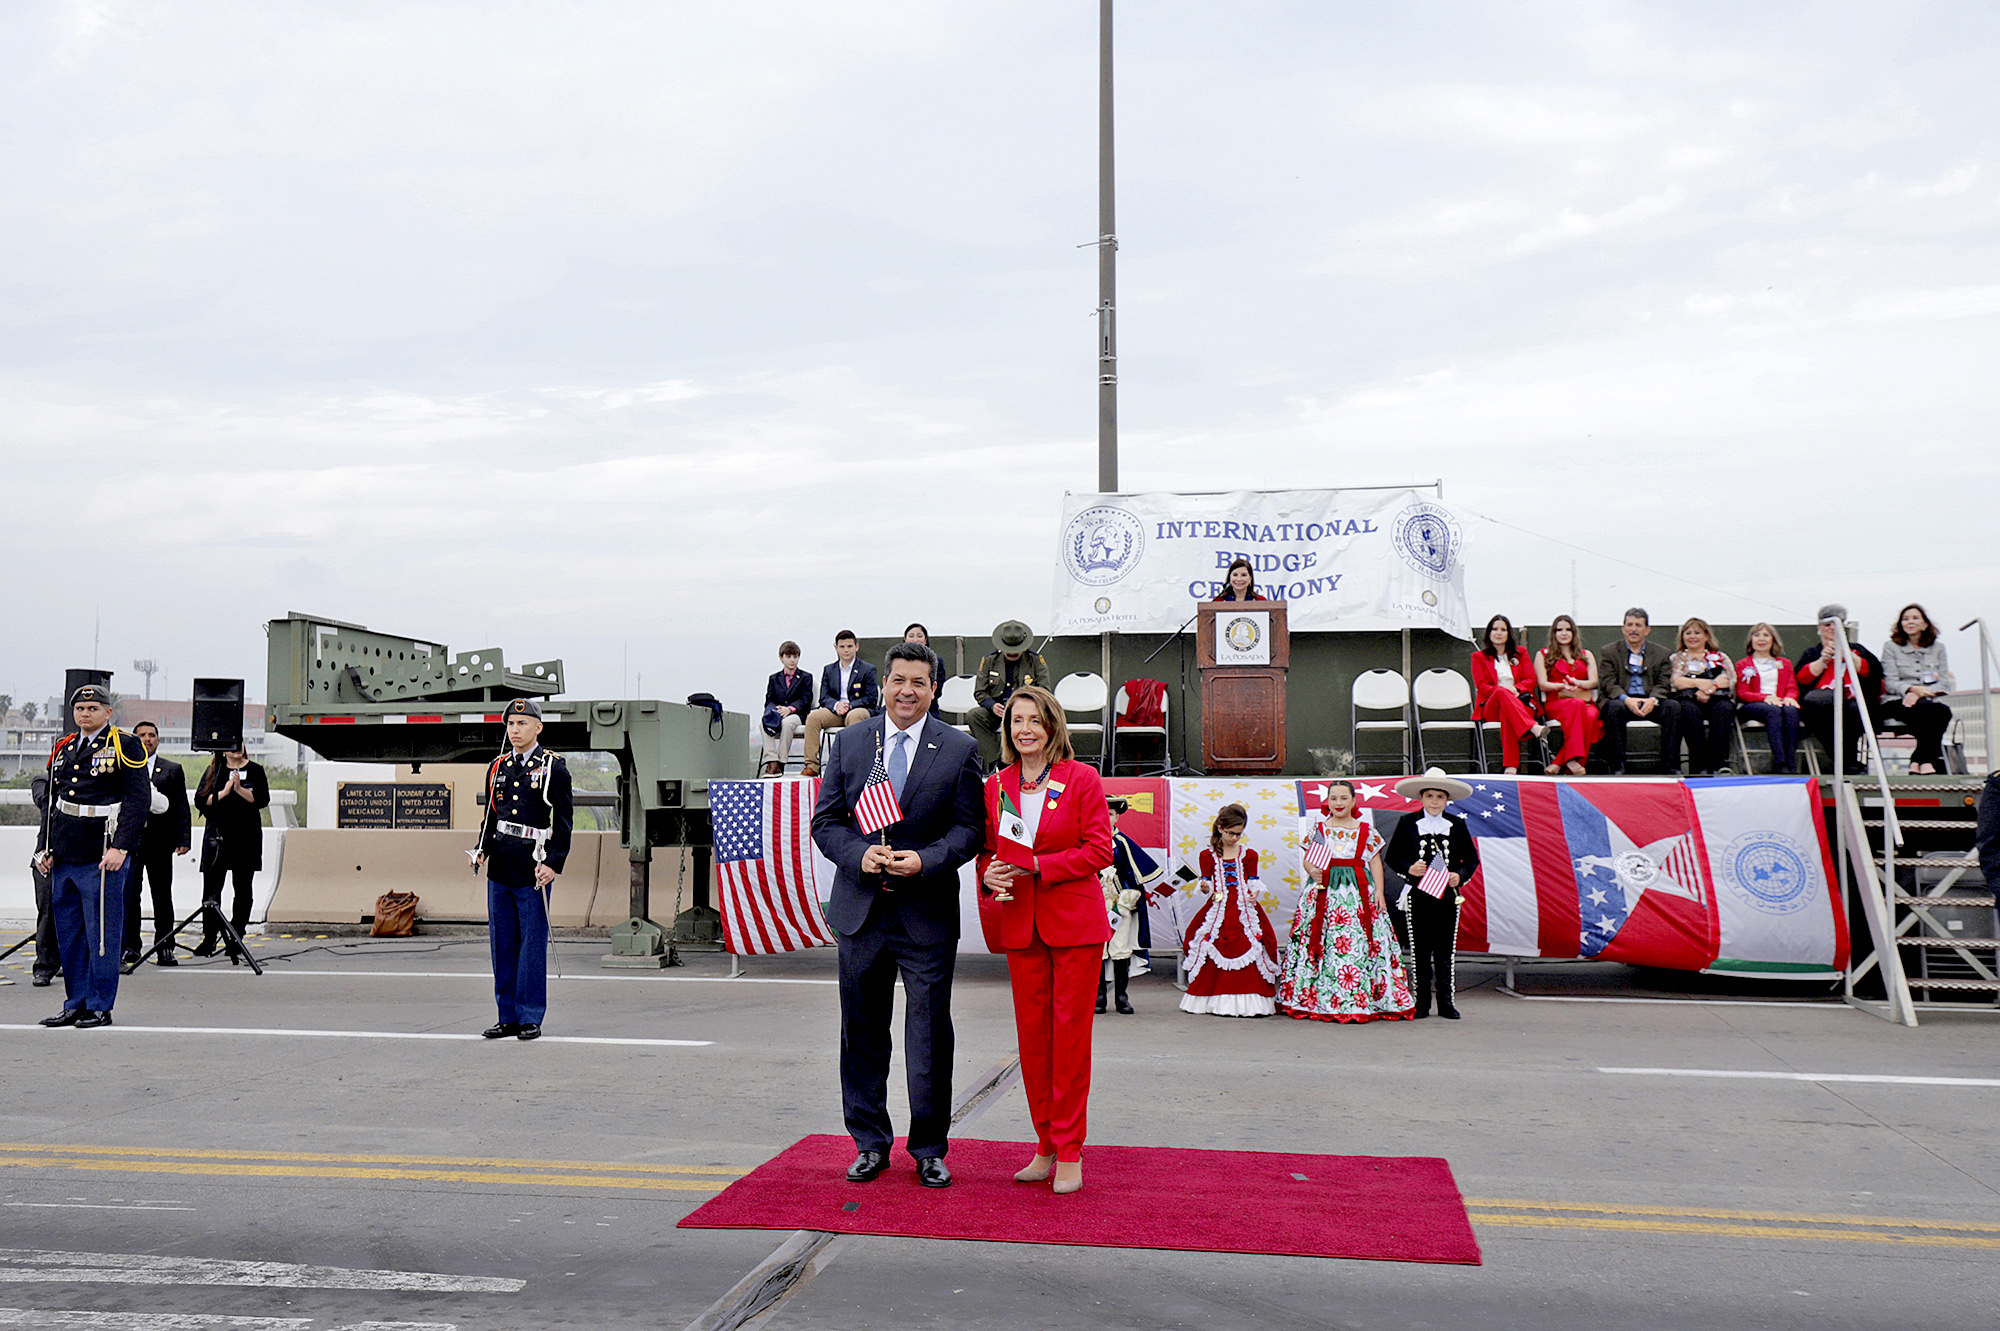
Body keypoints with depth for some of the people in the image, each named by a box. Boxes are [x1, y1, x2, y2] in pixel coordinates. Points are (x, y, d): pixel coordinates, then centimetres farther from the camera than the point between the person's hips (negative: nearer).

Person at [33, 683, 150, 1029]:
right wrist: (44, 846, 11)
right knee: (68, 933, 11)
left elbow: (139, 801, -10)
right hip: (64, 857, 7)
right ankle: (76, 1004, 20)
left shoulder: (125, 746, -4)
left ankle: (100, 1007, 6)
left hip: (102, 856, -6)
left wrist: (120, 847, -17)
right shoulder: (63, 748, 15)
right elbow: (52, 802, 20)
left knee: (102, 933, -1)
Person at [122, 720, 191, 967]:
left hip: (160, 842, 0)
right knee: (129, 895, 3)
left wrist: (183, 839, -3)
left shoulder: (173, 770, 10)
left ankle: (164, 948, 6)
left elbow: (181, 808, 6)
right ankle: (130, 947, 12)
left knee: (162, 896, 1)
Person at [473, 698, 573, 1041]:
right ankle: (508, 1017, 16)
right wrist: (482, 851, 3)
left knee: (533, 944, -1)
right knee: (502, 944, 8)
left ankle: (531, 1018, 6)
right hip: (500, 868, 5)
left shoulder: (554, 768, -2)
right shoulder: (497, 768, 13)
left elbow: (564, 821, -4)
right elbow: (490, 817, 19)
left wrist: (554, 864, -12)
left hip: (534, 869, -5)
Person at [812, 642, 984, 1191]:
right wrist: (859, 854, -13)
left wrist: (924, 860, -18)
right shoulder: (851, 742, 5)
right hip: (860, 911, 2)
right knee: (862, 1033, 11)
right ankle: (870, 1144, 25)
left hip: (927, 915, -2)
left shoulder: (960, 749, -1)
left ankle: (930, 1150, 19)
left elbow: (970, 828, -2)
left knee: (930, 1037, 5)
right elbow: (826, 820, 6)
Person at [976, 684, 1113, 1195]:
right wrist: (989, 875, -9)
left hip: (1075, 922, -4)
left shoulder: (1082, 779, -4)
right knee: (1031, 1033, 7)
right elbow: (986, 850, 14)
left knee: (1070, 1032, -2)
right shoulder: (995, 786, 8)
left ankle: (1070, 1152, 8)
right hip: (1021, 923, 4)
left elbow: (1099, 850, -8)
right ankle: (1046, 1147, 19)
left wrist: (1037, 866, -15)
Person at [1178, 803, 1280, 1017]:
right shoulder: (1208, 855, 8)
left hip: (1243, 909, 0)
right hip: (1219, 909, 0)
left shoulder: (1248, 855, 10)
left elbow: (1253, 881, 7)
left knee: (1248, 950, -8)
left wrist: (1254, 893, -14)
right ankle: (1215, 1000, 5)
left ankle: (1248, 1000, -2)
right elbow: (1206, 882, 6)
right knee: (1214, 951, -6)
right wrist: (1205, 887, -17)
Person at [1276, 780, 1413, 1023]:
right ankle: (1318, 1001, -1)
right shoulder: (1319, 828, 11)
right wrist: (1312, 871, -12)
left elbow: (1375, 861, 9)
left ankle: (1362, 1001, -3)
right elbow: (1308, 859, 11)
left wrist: (1379, 891, -1)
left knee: (1360, 943, -7)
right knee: (1321, 940, -6)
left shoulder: (1366, 830, 10)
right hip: (1324, 891, 0)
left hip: (1358, 891, 0)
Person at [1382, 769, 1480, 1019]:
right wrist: (1408, 869, -13)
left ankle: (1446, 1002, 11)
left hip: (1448, 895, 1)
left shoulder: (1457, 825, 5)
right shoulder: (1407, 824, 3)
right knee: (1420, 950, 3)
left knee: (1446, 951, 3)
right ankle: (1422, 1003, 10)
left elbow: (1472, 859, 9)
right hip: (1417, 894, -1)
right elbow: (1392, 856, 6)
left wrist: (1460, 876, -9)